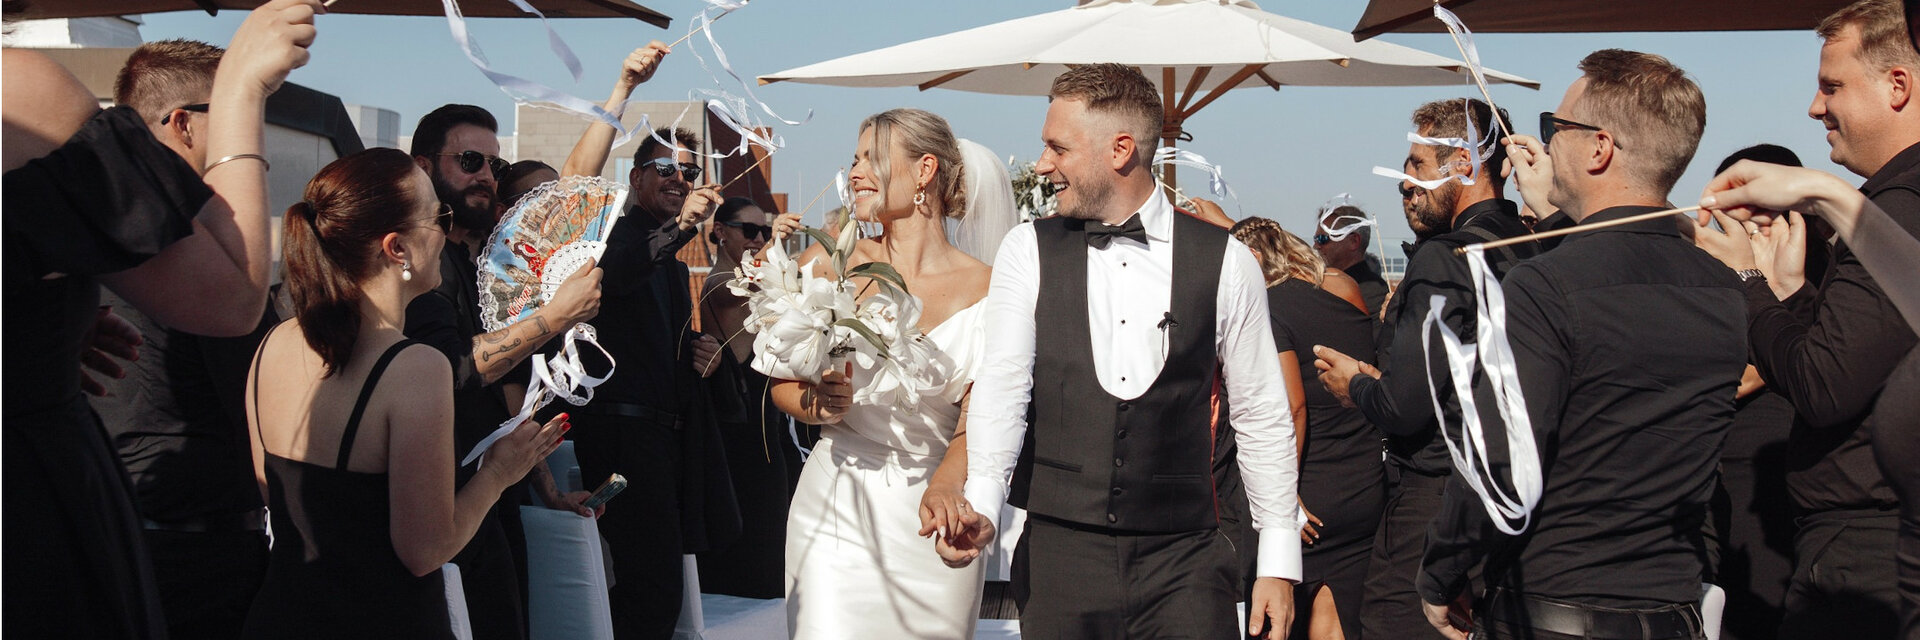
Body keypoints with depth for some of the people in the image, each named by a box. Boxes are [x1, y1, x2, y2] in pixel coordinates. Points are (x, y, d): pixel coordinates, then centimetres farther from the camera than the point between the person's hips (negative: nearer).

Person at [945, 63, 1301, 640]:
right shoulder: (1027, 252, 4)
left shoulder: (1225, 262, 2)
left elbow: (1262, 418, 5)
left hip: (1182, 556, -1)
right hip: (1057, 551, 1)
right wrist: (981, 505, -23)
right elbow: (1002, 386, -7)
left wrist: (1279, 563, 4)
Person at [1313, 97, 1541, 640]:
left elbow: (1403, 408, -20)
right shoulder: (1528, 253, 8)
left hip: (1433, 498, -9)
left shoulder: (1444, 259, -17)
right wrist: (1379, 379, 18)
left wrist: (1355, 384, 2)